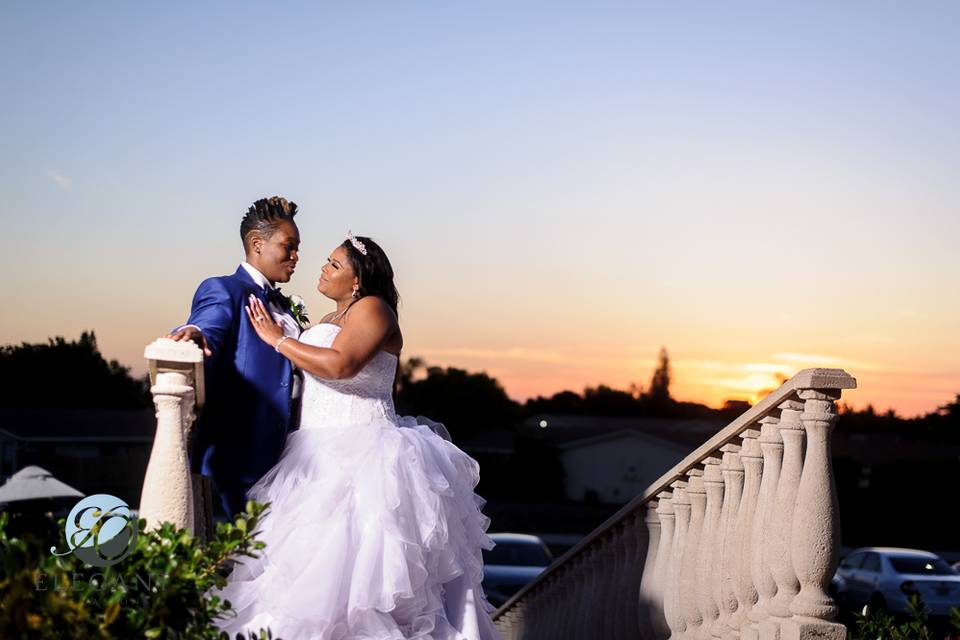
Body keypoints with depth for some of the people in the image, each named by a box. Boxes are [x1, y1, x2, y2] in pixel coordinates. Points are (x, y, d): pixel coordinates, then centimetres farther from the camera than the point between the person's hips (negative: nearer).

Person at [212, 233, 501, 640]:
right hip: (322, 457, 9)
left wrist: (278, 339, -12)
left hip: (362, 457, -9)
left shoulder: (372, 308, -7)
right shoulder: (328, 322, 21)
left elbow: (339, 365, -22)